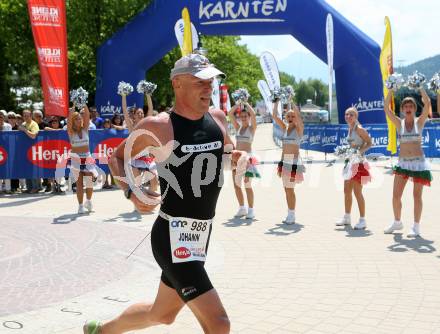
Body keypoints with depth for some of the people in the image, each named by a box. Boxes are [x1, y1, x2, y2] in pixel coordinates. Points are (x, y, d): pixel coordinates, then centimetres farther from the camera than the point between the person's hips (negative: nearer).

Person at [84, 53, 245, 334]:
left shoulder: (218, 118, 4)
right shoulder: (158, 126, -12)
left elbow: (228, 151, 24)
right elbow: (116, 157, 2)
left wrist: (239, 157, 0)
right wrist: (132, 193, -15)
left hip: (202, 234, 8)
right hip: (173, 237, -7)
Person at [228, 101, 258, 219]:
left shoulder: (252, 128, 0)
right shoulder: (238, 127, 12)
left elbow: (253, 114, -16)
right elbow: (230, 114, 7)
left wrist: (247, 104, -4)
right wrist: (238, 104, 2)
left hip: (247, 157, -5)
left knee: (247, 185, -5)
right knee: (236, 184, 6)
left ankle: (250, 210, 3)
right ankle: (242, 208, 18)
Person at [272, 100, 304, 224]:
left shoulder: (299, 128, -4)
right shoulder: (285, 127, 12)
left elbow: (298, 114, -21)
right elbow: (275, 116, 5)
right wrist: (276, 102, -3)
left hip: (294, 160, -6)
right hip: (284, 160, 6)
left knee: (290, 188, -8)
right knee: (286, 189, 8)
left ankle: (292, 215, -2)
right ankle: (290, 214, 15)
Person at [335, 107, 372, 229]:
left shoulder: (359, 129, -12)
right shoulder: (349, 129, 12)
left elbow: (369, 143, -15)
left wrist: (360, 151, -27)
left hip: (358, 162, -9)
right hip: (350, 161, 9)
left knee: (357, 192, -7)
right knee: (347, 191, 14)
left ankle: (362, 220, 1)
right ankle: (347, 217, 27)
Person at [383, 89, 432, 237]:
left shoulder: (419, 122, 0)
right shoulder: (399, 123, 4)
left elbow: (427, 104, -12)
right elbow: (386, 108, -6)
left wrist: (420, 87, -12)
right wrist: (391, 90, -10)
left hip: (418, 162, -2)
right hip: (402, 162, 2)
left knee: (417, 195, 0)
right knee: (396, 195, 2)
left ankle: (416, 226, 10)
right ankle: (397, 222, 23)